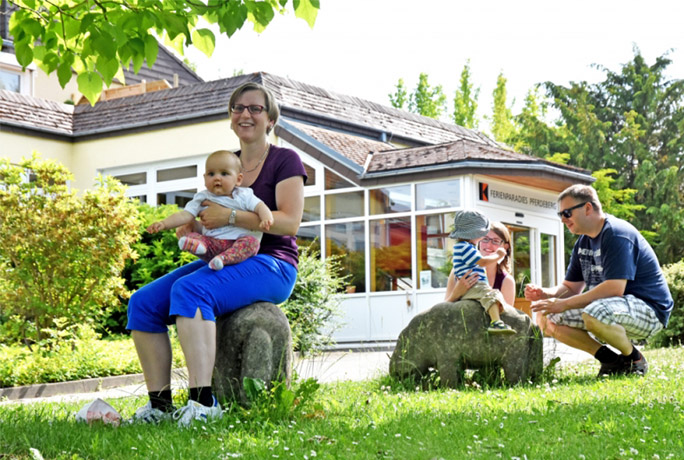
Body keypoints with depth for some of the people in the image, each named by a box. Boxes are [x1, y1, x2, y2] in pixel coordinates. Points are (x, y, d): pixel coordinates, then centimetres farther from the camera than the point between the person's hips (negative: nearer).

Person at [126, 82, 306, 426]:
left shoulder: (285, 161, 0)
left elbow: (289, 222, -13)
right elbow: (211, 219, 24)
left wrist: (230, 216, -20)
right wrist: (190, 227, -1)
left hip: (270, 265, -7)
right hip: (222, 262, 7)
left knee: (189, 290, -34)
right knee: (143, 302, -12)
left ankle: (204, 402, -40)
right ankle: (160, 403, -15)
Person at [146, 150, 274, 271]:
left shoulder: (244, 196, 8)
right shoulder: (202, 198, 11)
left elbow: (259, 207, -1)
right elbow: (185, 215, 4)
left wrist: (266, 219, -25)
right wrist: (163, 223, -12)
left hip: (237, 244, -2)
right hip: (211, 243, 2)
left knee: (251, 241, -30)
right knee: (191, 236, -19)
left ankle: (224, 258, -48)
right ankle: (198, 245, -52)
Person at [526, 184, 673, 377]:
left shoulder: (617, 234, -17)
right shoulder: (583, 243, 12)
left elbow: (614, 288, -27)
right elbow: (571, 287, 14)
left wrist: (564, 304, -26)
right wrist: (545, 294, -9)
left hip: (649, 309, -9)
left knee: (594, 313, -40)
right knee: (546, 319, -3)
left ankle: (634, 359, -11)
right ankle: (611, 360, 0)